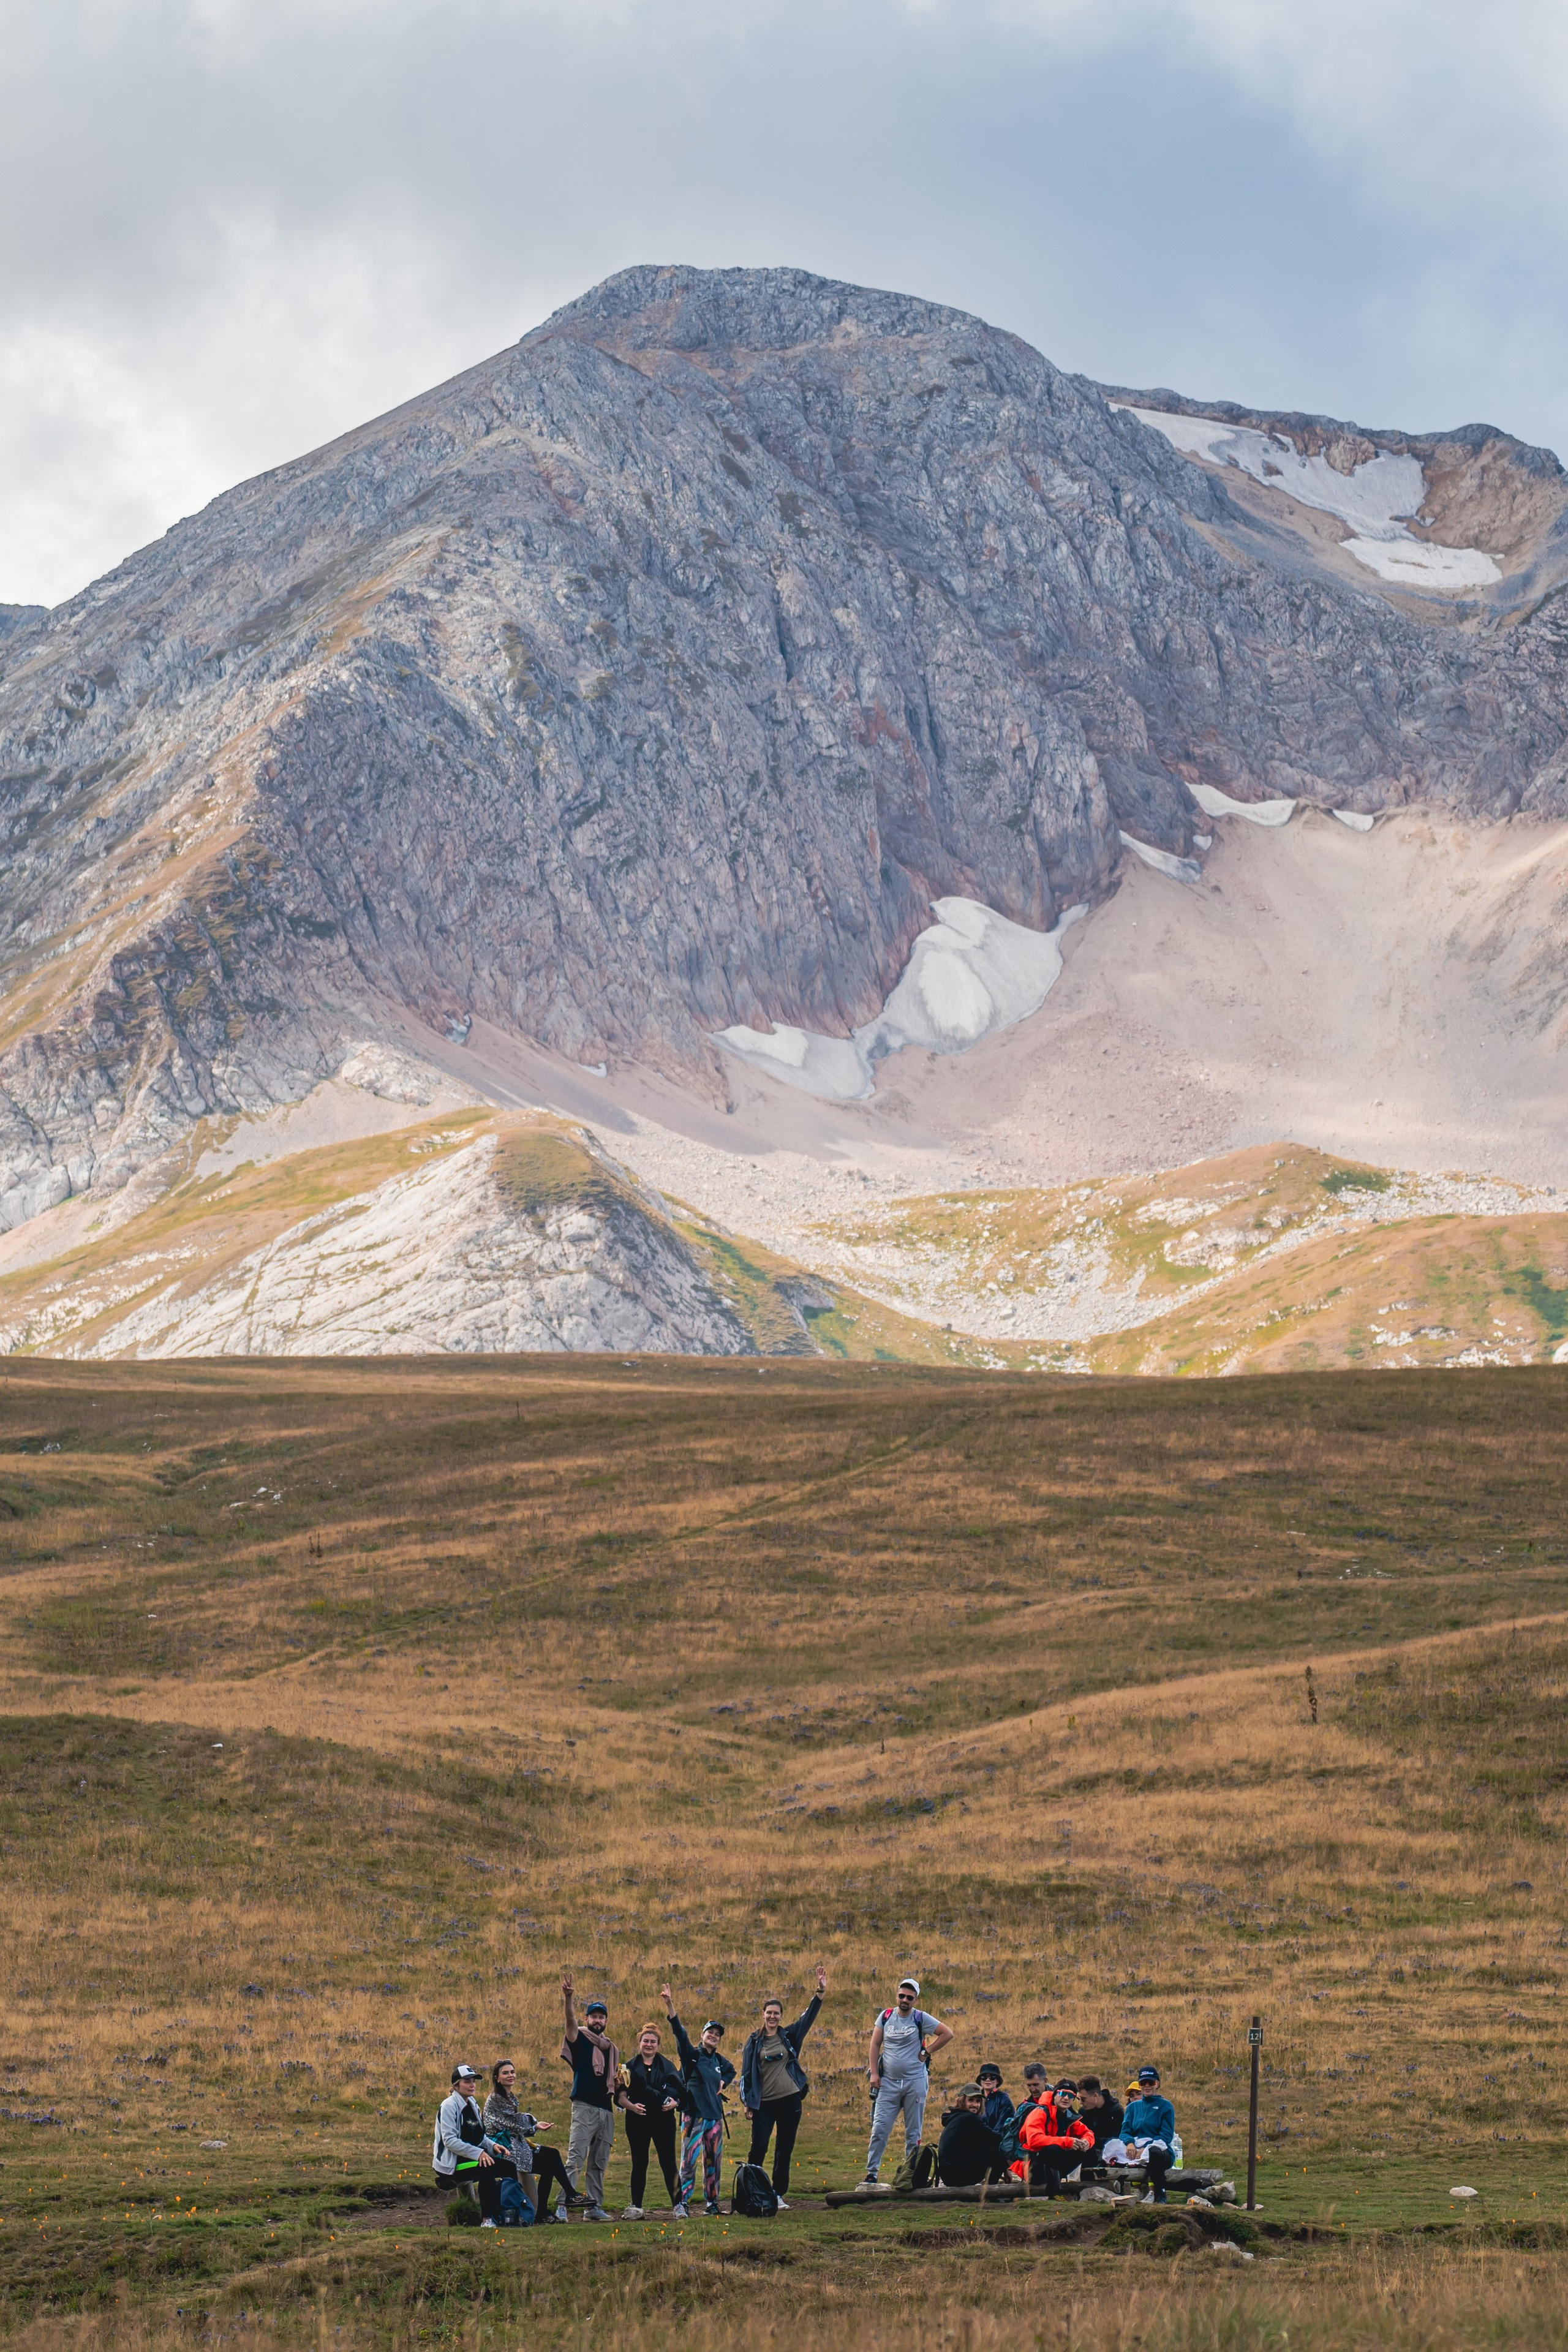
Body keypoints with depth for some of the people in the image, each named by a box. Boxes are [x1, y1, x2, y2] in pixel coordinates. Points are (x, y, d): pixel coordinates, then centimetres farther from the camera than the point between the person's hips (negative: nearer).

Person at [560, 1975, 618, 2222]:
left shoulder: (611, 2048, 20)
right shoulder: (579, 2038, 3)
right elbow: (571, 2022, -18)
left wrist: (620, 2081, 4)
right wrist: (569, 1999, -36)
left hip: (606, 2110, 6)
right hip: (584, 2107, -6)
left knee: (599, 2163, 7)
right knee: (576, 2159, -14)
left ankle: (594, 2206, 9)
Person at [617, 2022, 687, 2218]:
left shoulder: (666, 2066, 9)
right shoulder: (631, 2067, 7)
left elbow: (680, 2092, 9)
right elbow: (621, 2097, 2)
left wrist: (675, 2103, -12)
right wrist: (631, 2106, -17)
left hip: (663, 2120, 0)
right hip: (638, 2121, 0)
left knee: (668, 2163, -2)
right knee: (639, 2164, 3)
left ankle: (677, 2204, 3)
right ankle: (636, 2207, 7)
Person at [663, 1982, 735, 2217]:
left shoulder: (719, 2060, 13)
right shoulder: (692, 2055, -2)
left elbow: (731, 2072, 36)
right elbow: (680, 2032, -17)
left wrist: (723, 2083, 13)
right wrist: (670, 2005, -29)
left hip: (715, 2116, 6)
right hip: (695, 2116, -6)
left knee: (714, 2162, 9)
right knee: (689, 2162, -10)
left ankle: (711, 2203, 18)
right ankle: (682, 2203, -9)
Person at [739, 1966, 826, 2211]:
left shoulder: (789, 2036, 8)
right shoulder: (754, 2040, 4)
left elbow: (809, 2016, 3)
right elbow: (747, 2072, 5)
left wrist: (821, 1992, -8)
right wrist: (747, 2101, 0)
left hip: (790, 2099, 2)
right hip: (764, 2103, -2)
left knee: (785, 2149, 5)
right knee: (759, 2148, -8)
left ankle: (778, 2194, 13)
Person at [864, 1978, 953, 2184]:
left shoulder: (921, 2019, 0)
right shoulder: (886, 2016, 6)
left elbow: (948, 2034, 2)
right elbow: (875, 2045, 9)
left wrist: (927, 2053, -2)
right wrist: (873, 2073, 0)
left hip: (915, 2081, -1)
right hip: (888, 2082, 1)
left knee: (913, 2132, 4)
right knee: (880, 2128, -6)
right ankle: (871, 2172, -4)